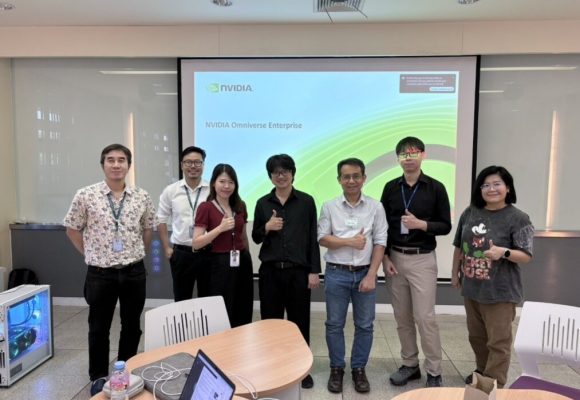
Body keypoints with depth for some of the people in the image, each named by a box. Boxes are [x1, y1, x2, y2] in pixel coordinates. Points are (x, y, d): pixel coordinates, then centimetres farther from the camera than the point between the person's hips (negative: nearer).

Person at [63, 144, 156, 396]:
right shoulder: (86, 196, -6)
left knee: (132, 326, 13)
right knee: (99, 328, 11)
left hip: (134, 272, 2)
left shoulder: (142, 198, -1)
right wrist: (90, 254, 5)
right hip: (100, 273, -1)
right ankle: (99, 376, 30)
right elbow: (72, 229, 5)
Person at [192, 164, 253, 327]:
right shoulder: (205, 207, -8)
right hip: (219, 264, -5)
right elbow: (196, 243, -13)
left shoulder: (240, 206, 7)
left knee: (243, 316, 11)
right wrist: (220, 228, -21)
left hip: (242, 263, 5)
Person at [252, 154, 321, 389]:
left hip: (298, 271, -1)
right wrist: (267, 227, -12)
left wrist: (314, 271, -4)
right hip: (270, 271, 2)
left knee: (300, 321, 7)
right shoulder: (263, 203, 5)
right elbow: (256, 238, 10)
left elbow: (313, 238, 0)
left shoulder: (306, 201, 0)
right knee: (270, 319, 8)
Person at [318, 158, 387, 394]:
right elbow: (322, 238, -3)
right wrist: (349, 242, -15)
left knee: (364, 325, 10)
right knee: (334, 324, 9)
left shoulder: (375, 207, 0)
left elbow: (380, 243, -3)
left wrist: (371, 275, -9)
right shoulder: (329, 207, 1)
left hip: (364, 273, 1)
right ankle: (336, 369, 26)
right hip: (336, 273, 0)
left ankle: (359, 369, 27)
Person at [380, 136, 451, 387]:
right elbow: (383, 225, 7)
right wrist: (385, 257, -1)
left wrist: (421, 224, -18)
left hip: (422, 259, -3)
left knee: (425, 317, -2)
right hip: (395, 258, 3)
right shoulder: (391, 188, 4)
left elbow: (446, 226, -1)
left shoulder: (435, 188, -4)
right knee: (402, 317, 11)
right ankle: (410, 365, 25)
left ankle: (434, 372, 14)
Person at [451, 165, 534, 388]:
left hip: (500, 291, -5)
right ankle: (482, 373, 40)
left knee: (498, 342, 4)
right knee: (476, 337, 20)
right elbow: (459, 246, 12)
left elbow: (526, 256, -12)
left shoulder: (518, 218, -11)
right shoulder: (470, 213, 3)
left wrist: (504, 252, -30)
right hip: (471, 288, 6)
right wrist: (455, 273, 14)